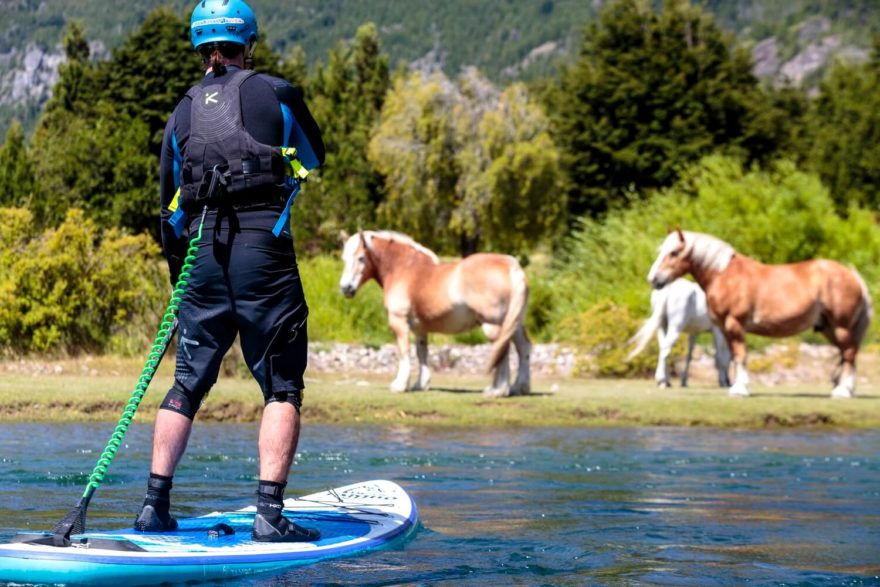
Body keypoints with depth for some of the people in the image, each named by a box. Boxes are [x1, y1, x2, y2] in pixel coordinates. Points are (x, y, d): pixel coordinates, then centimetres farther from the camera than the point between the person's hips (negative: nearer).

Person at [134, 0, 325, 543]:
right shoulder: (276, 93, 4)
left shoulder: (182, 113, 14)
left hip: (203, 254, 4)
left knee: (188, 383, 14)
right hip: (263, 252, -4)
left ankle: (155, 505, 12)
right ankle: (270, 513, -9)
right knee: (282, 387, 0)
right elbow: (315, 158, 21)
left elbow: (170, 208, 17)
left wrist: (180, 282, 26)